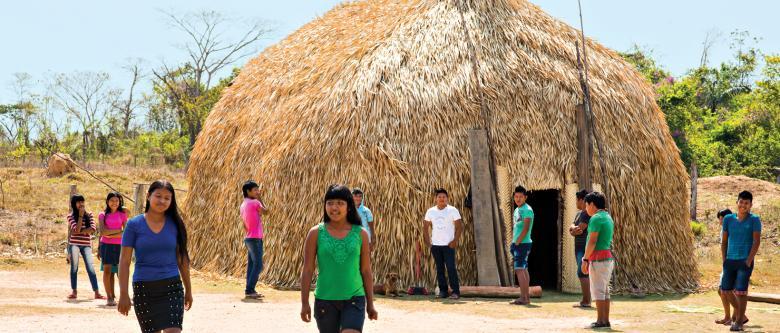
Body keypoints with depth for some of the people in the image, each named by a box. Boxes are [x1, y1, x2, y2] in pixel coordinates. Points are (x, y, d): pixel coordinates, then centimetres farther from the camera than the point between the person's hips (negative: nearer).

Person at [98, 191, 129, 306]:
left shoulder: (123, 214, 7)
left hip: (119, 245, 1)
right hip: (106, 245, -1)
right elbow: (102, 232, -4)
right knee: (107, 270, -8)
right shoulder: (103, 215, 7)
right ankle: (109, 297, -4)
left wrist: (110, 235, -8)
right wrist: (119, 230, -7)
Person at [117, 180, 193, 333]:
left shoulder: (175, 224, 3)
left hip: (171, 287, 1)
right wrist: (124, 294, -7)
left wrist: (188, 289, 13)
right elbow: (124, 261, -2)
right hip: (143, 289, 0)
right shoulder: (134, 224, -2)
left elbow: (182, 259, 10)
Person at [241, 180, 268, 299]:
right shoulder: (255, 203, -13)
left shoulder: (243, 205, 13)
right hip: (255, 239, -9)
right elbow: (265, 211, 3)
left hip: (248, 239, 9)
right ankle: (250, 290, -12)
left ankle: (249, 290, 9)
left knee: (251, 265, 10)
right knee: (258, 265, -8)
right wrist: (259, 198, 4)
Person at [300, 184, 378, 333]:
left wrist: (370, 304, 8)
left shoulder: (360, 234, 1)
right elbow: (307, 270, 0)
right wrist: (304, 303, -2)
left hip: (354, 299, 0)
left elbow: (366, 271, 7)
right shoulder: (316, 233, -2)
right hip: (325, 299, 1)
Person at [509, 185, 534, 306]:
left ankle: (523, 298, -13)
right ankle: (526, 297, 14)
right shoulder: (516, 210, 17)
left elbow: (526, 229, -19)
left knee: (519, 269, -12)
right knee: (523, 270, 11)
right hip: (517, 243, 10)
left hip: (523, 243, -10)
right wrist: (513, 243, 15)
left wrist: (517, 242, -19)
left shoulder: (527, 210, -12)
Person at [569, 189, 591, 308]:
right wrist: (574, 228, -13)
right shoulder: (579, 213, 18)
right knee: (583, 274, 11)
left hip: (585, 248, -10)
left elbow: (580, 229, -20)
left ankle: (586, 301, -14)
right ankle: (585, 300, 16)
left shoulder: (587, 213, -13)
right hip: (579, 248, 10)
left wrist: (572, 231, -1)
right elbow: (571, 227, 10)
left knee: (582, 273, -14)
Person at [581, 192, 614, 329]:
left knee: (598, 290, -7)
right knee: (605, 290, 11)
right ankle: (606, 320, 13)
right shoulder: (608, 217, 17)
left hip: (598, 258, -10)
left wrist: (585, 259, -15)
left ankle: (601, 321, -7)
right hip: (608, 257, 10)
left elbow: (592, 241, -19)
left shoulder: (596, 218, -13)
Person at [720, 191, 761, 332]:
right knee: (725, 290, 7)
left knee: (740, 291, -7)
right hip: (730, 261, 5)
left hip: (745, 261, -5)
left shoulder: (754, 220, -3)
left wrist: (749, 261, -13)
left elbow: (756, 241, -7)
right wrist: (724, 259, 6)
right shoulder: (728, 219, 8)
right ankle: (741, 316, 25)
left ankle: (739, 322, 4)